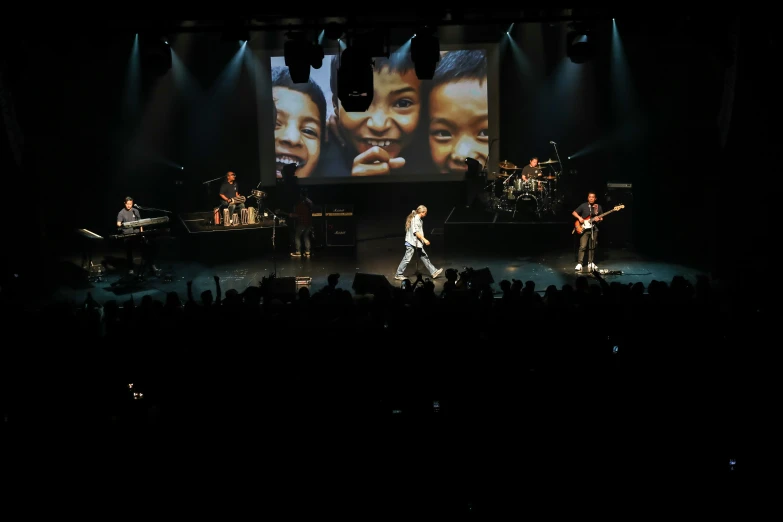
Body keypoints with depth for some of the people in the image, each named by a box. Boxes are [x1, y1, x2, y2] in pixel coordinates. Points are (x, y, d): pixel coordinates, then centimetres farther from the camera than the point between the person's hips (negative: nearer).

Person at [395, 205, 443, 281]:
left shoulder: (417, 218, 13)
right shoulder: (416, 219, -17)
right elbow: (416, 232, -22)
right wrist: (424, 240, -21)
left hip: (417, 243, 11)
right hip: (412, 243, -10)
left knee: (424, 257, 11)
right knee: (407, 259, -4)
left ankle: (433, 272, 16)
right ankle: (399, 275, 4)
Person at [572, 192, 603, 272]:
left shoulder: (598, 207, 7)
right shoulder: (583, 206, -1)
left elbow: (601, 218, 13)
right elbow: (574, 213, 3)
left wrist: (598, 219, -9)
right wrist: (579, 217, -13)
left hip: (594, 229, 3)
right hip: (584, 228, -3)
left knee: (592, 247, 7)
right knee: (582, 246, -11)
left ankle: (590, 263, 17)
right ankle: (579, 264, -11)